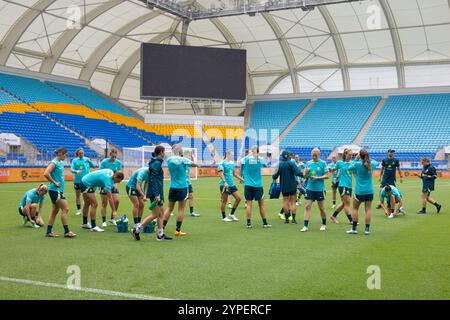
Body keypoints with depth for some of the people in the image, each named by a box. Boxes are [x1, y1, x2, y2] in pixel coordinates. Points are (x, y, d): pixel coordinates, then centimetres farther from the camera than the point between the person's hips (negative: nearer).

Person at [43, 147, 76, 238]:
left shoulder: (61, 163, 13)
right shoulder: (54, 163, -13)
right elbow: (46, 173, -25)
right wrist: (54, 182, -18)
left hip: (59, 190, 9)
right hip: (55, 190, -9)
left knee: (55, 210, 12)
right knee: (65, 209, -8)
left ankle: (49, 231, 17)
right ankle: (66, 231, -3)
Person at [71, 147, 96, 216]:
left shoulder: (86, 159, 5)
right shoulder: (74, 160, 2)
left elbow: (94, 166, 8)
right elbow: (72, 169, -6)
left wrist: (90, 161, -11)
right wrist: (76, 171, -27)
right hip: (77, 180, 0)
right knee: (78, 196, 8)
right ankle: (78, 209, 19)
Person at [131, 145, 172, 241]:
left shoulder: (156, 162, 14)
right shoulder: (157, 163, -15)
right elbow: (153, 180, -21)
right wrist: (156, 195, -23)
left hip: (158, 192, 10)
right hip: (156, 192, -10)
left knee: (161, 213, 11)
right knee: (155, 214, -6)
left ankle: (160, 235, 15)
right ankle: (136, 230, -2)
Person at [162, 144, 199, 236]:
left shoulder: (169, 160, 1)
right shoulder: (183, 160, -11)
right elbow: (195, 164, 0)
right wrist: (193, 157, 17)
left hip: (172, 187, 4)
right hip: (182, 187, -4)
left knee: (169, 208, 12)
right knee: (181, 209, 3)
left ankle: (162, 227, 9)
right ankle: (178, 230, 5)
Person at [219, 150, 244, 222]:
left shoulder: (232, 163, 15)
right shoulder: (222, 163, -9)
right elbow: (221, 173, -17)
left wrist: (240, 178, 16)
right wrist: (224, 182, -27)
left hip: (232, 184, 8)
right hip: (225, 185, -8)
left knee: (238, 198, 4)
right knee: (224, 201, 1)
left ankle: (232, 214, 16)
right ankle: (224, 217, 13)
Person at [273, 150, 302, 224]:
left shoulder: (279, 164, -1)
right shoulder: (291, 163, -10)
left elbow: (275, 176, 0)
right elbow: (297, 173, -21)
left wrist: (273, 176, 20)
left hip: (284, 186, 2)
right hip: (292, 185, -2)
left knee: (285, 202, 10)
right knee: (293, 202, 4)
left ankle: (287, 218, 11)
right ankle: (293, 219, -2)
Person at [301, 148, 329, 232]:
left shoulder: (323, 163, -4)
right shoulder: (308, 163, 6)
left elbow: (327, 176, -5)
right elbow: (304, 175, 9)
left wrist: (317, 178, -18)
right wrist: (306, 172, -14)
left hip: (320, 189, -2)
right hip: (309, 188, 2)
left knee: (321, 208, 7)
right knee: (307, 206, -5)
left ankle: (324, 224, 26)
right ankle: (305, 226, -5)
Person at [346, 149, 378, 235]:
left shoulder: (357, 164, -14)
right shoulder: (372, 164, -3)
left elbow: (349, 168, 4)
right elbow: (376, 162, 21)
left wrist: (356, 159, 6)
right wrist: (369, 159, 21)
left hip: (359, 191, -3)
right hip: (369, 191, 3)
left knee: (355, 208, 11)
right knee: (368, 209, 4)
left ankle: (354, 228, 11)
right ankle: (367, 229, 3)